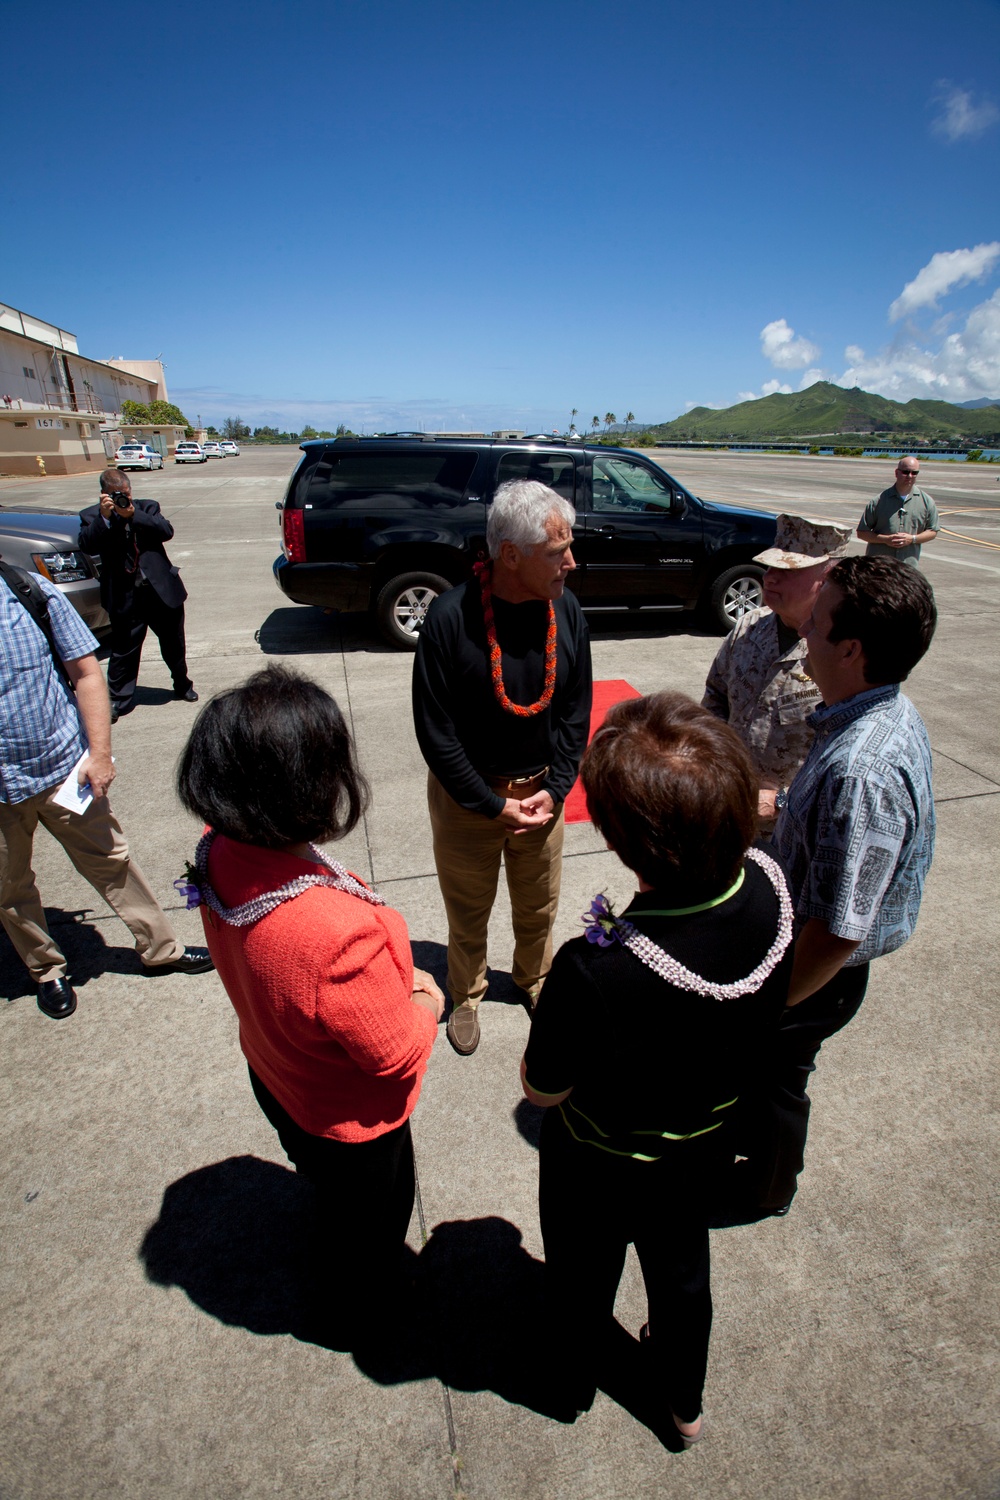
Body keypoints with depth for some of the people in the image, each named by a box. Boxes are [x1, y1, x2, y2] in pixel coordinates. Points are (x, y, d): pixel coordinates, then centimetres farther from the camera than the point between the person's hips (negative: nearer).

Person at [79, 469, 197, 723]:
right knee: (123, 651, 2)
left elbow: (167, 531, -11)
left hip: (163, 591, 2)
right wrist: (104, 517, -21)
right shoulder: (92, 516, 3)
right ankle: (118, 700, 15)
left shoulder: (147, 507, 6)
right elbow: (86, 545, -13)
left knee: (173, 645, 16)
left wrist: (133, 515, -18)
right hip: (124, 597, -1)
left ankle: (182, 685, 38)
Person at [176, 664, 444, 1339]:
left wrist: (389, 978, -5)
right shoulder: (342, 933, -48)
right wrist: (427, 1002, -9)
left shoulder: (220, 858, -24)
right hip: (352, 1120, -7)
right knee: (370, 1215, 29)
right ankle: (359, 1309, 61)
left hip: (275, 1077, 7)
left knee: (326, 1180, 39)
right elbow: (398, 1053, -29)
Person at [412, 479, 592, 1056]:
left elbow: (576, 712, 1)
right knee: (468, 911, 17)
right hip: (467, 795, -3)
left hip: (542, 791, 3)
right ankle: (467, 996, 44)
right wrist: (493, 805, -14)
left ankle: (536, 979, 50)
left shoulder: (567, 609, -9)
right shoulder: (452, 615, -22)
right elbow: (435, 731, -16)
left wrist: (555, 789, -7)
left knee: (539, 907, 21)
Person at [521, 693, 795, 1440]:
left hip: (602, 1167, -4)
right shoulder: (769, 886, -28)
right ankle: (685, 1403, 64)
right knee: (682, 1269, 35)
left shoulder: (594, 972, -44)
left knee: (585, 1275, 31)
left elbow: (543, 1090, -24)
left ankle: (577, 1377, 64)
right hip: (705, 1145, 4)